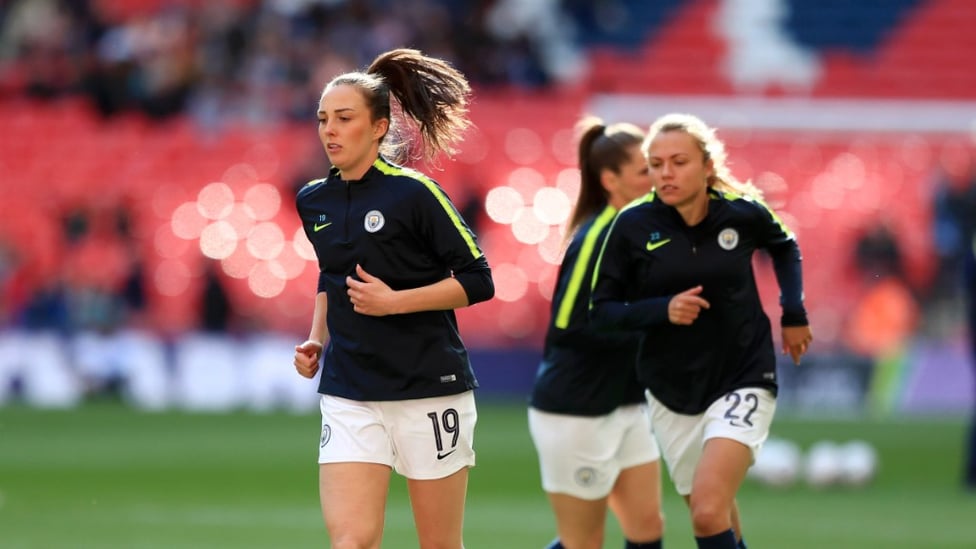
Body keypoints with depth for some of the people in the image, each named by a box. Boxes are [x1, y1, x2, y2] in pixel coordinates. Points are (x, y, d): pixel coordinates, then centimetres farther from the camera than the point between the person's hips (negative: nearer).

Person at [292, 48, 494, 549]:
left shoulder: (413, 192, -11)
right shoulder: (314, 201, 7)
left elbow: (477, 281, -10)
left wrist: (395, 301, -19)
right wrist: (317, 339, 11)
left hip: (429, 389, -4)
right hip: (349, 391, 4)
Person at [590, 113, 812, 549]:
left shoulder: (743, 213, -9)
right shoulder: (633, 226, -11)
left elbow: (784, 247, 15)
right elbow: (602, 311, -8)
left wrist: (794, 313, 8)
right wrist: (663, 310, -22)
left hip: (742, 383, -2)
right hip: (672, 393, 2)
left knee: (709, 511, -21)